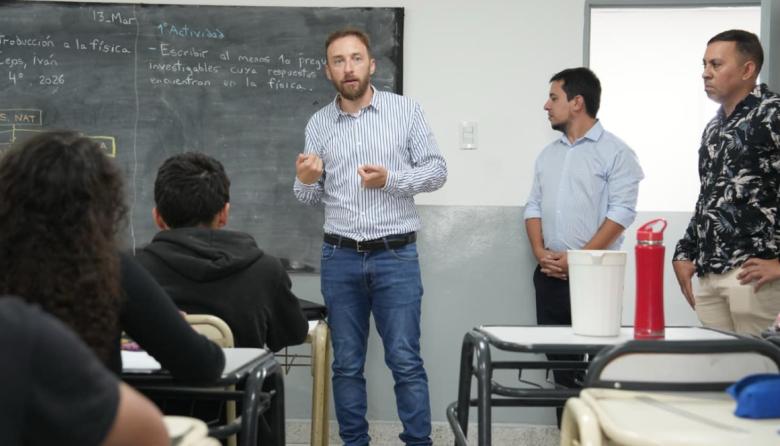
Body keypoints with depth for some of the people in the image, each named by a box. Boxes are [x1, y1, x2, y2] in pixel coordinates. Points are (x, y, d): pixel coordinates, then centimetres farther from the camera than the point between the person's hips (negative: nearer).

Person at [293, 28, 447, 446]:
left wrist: (390, 179, -17)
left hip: (396, 256, -3)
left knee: (405, 360, -2)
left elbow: (437, 170, -1)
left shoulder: (406, 110, 0)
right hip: (339, 258, 3)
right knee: (346, 363, 8)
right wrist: (305, 180, -13)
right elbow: (311, 197, 11)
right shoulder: (318, 123, 7)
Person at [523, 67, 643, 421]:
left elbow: (621, 212, -12)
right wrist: (540, 252, -2)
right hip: (550, 276, 6)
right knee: (559, 359, 8)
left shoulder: (615, 152, -5)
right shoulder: (548, 155, 16)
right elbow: (534, 205, 15)